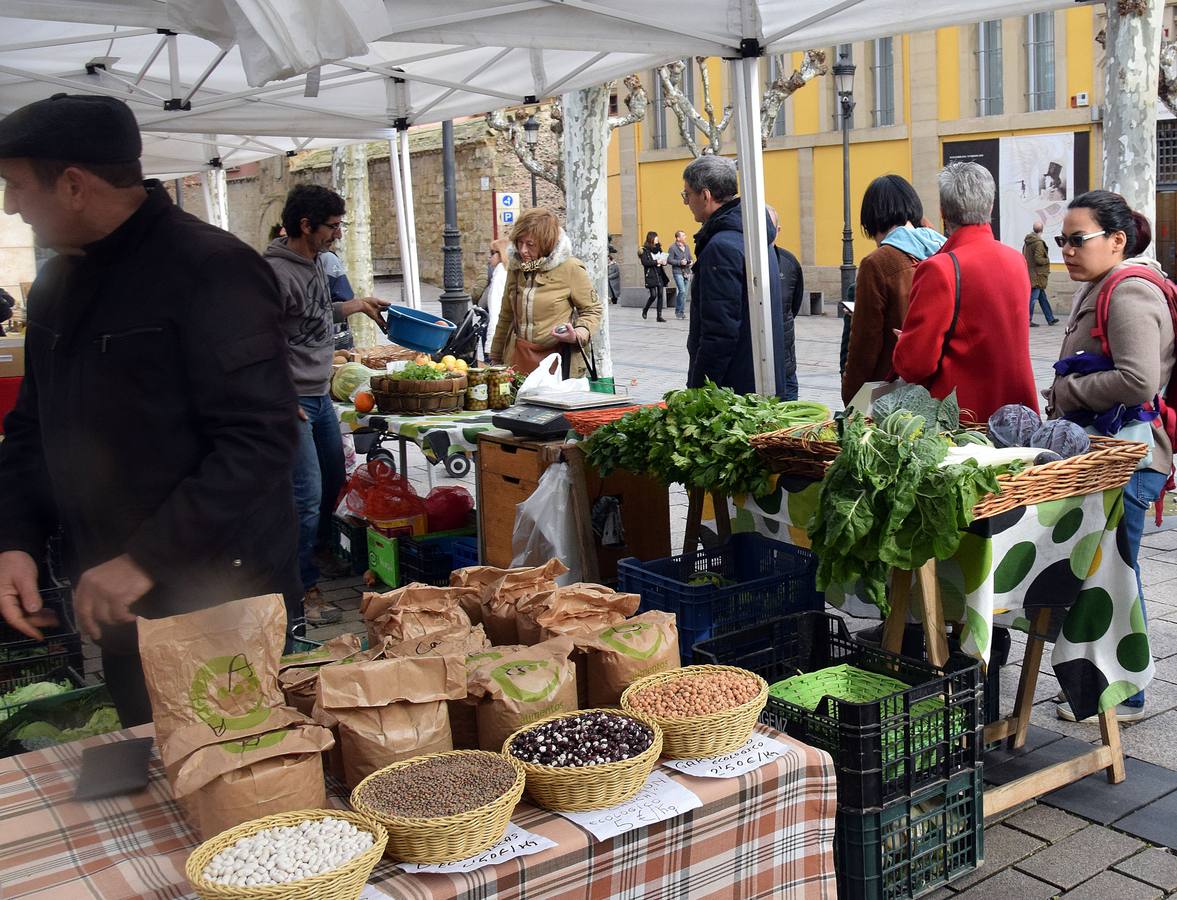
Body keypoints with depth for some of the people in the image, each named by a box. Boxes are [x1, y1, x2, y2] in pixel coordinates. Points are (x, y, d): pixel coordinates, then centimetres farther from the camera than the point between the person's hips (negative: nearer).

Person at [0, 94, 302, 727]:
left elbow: (261, 440, -22)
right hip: (117, 609, 7)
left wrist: (147, 560, -22)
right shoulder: (56, 284, 11)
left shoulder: (211, 270, -15)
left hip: (221, 603, -7)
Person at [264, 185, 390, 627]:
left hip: (321, 395, 9)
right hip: (292, 401, -9)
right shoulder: (275, 272, -19)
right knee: (307, 496, -8)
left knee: (333, 480, 20)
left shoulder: (315, 263, 10)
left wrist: (357, 304, 27)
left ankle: (318, 549, 42)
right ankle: (305, 588, 4)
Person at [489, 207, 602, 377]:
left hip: (557, 360, -4)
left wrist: (578, 335, -17)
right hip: (518, 359, 4)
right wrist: (495, 360, 21)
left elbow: (593, 310, 3)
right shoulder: (516, 267, 10)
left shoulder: (569, 268, -6)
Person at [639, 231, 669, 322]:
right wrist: (656, 262, -17)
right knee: (653, 295, -11)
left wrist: (663, 261, 5)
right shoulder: (645, 250, -5)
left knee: (660, 295, 0)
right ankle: (645, 311, 14)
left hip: (660, 275, 6)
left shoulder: (658, 248, 15)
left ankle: (659, 316, 3)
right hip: (651, 276, -6)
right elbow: (644, 262, -14)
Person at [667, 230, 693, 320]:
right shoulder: (673, 248, -5)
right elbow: (669, 260, -9)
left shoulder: (687, 247, 15)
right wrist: (680, 262, -18)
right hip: (678, 272, -7)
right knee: (682, 291, -17)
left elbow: (690, 258, 24)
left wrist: (691, 261, 2)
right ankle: (679, 311, -6)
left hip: (687, 272, 7)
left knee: (684, 292, 7)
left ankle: (680, 312, 15)